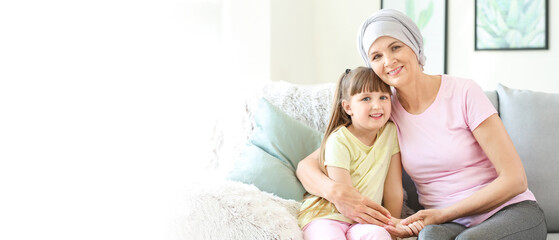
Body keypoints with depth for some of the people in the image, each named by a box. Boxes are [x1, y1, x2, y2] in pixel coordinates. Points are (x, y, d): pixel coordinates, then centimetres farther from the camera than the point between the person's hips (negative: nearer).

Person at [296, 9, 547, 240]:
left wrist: (441, 215, -17)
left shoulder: (463, 92, -8)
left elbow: (514, 179, -10)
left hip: (512, 210, -1)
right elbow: (307, 165, -1)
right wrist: (335, 191, -25)